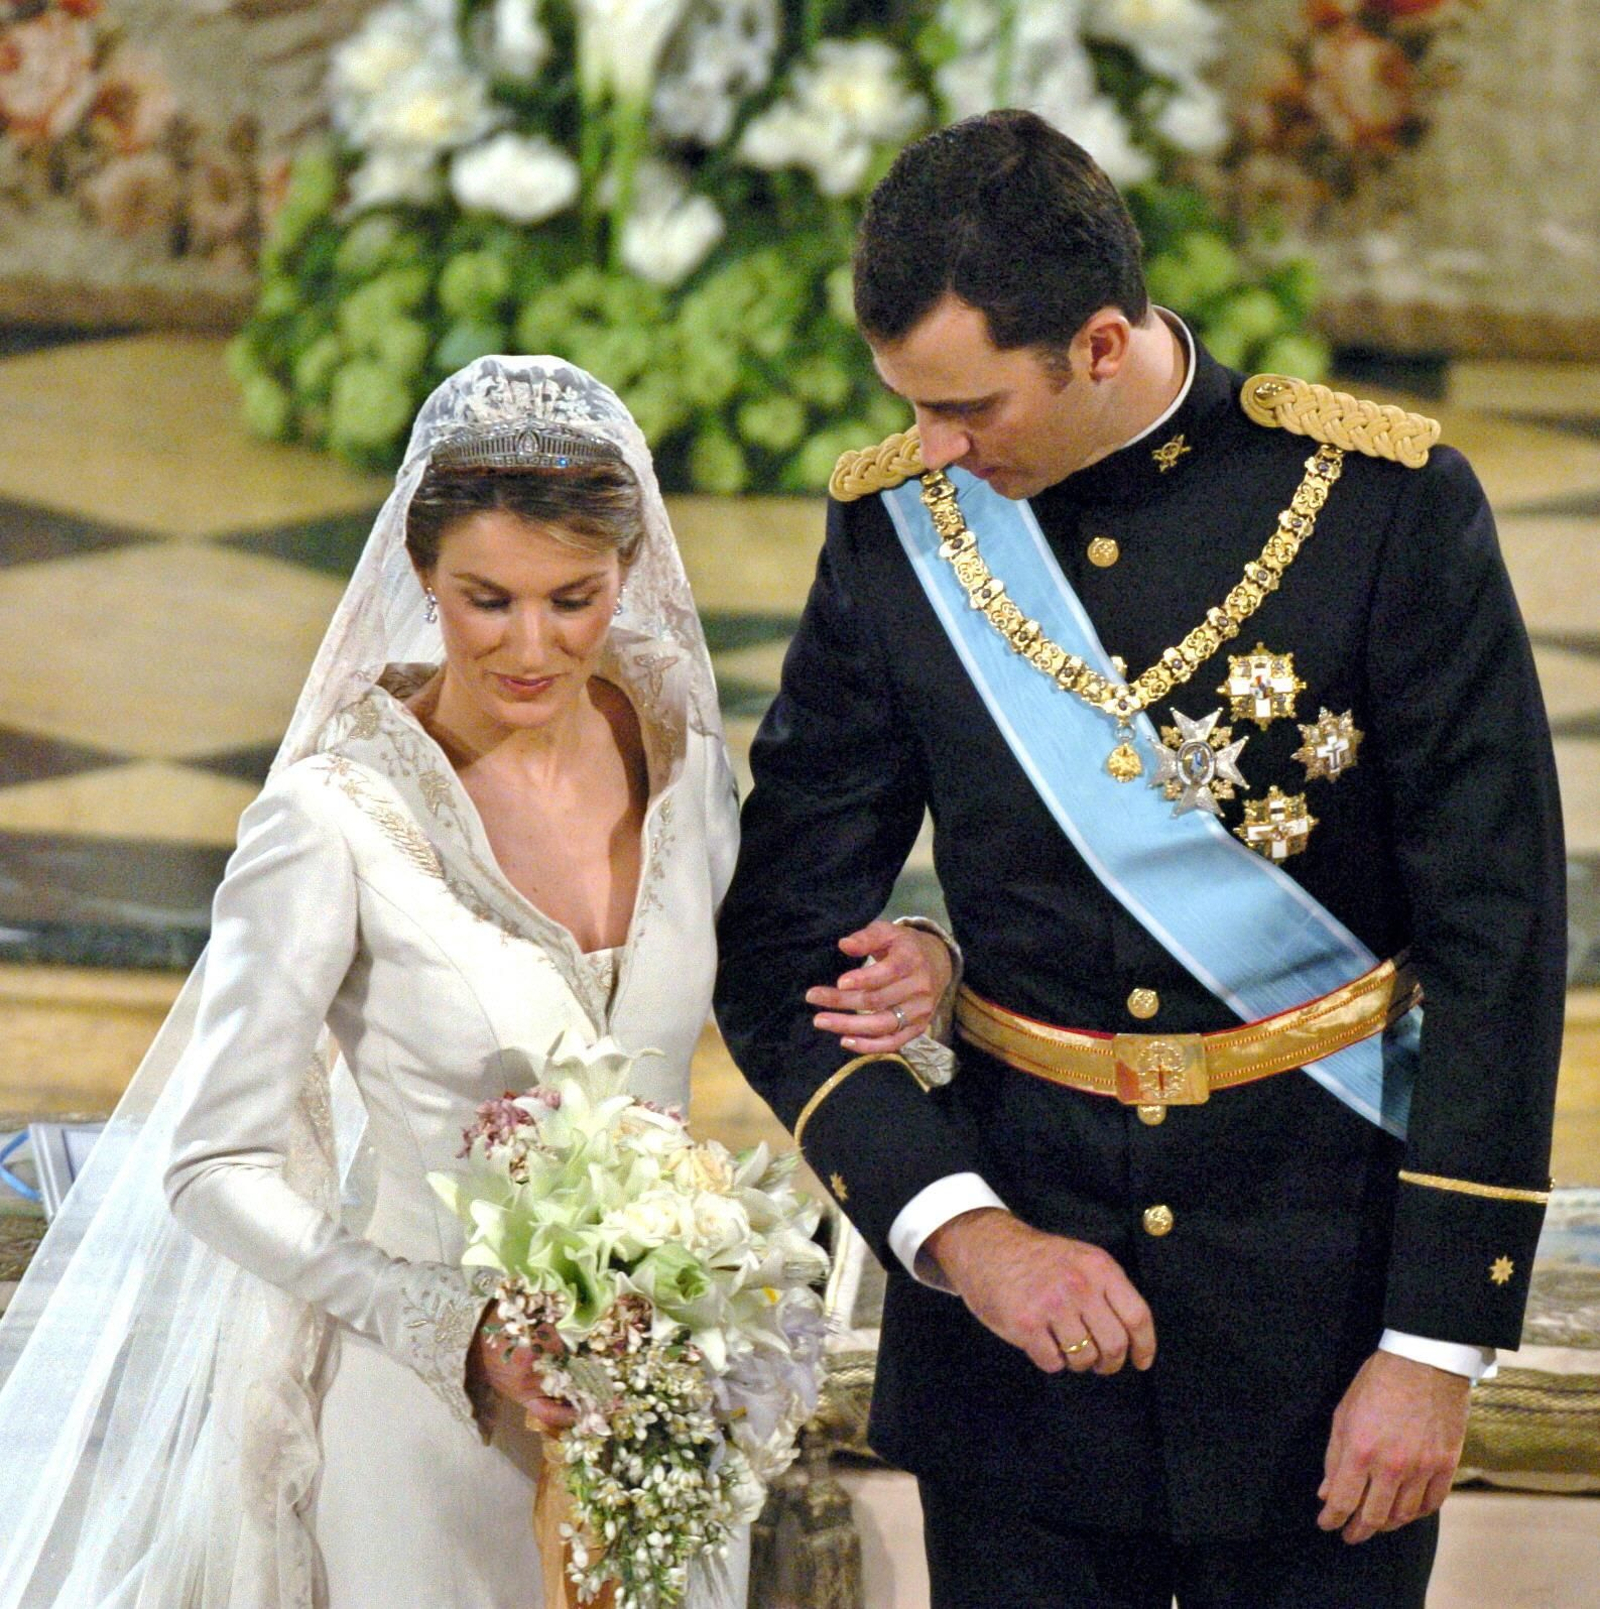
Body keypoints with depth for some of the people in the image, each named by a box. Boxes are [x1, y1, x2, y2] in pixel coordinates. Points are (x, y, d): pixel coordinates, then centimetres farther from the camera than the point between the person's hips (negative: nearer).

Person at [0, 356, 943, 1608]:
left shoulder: (674, 743, -4)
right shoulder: (338, 818, -19)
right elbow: (214, 1168, -15)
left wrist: (897, 974, -11)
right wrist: (467, 1331, -24)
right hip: (425, 1403, -5)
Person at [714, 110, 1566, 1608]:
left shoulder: (1388, 504, -9)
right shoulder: (894, 528, -2)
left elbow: (1495, 943, -7)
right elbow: (780, 944, 0)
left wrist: (1436, 1345, -10)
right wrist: (956, 1229, -14)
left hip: (1322, 1269, -2)